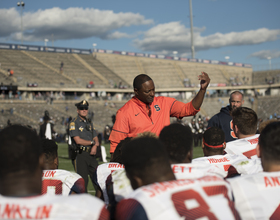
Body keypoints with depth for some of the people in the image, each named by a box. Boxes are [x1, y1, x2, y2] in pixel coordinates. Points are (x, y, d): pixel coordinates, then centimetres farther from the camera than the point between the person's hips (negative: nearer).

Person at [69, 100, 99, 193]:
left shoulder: (89, 123, 19)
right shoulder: (74, 123, -2)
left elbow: (96, 138, 16)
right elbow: (78, 140, -11)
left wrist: (95, 146, -7)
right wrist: (92, 142, -1)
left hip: (91, 154, 6)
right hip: (80, 154, -6)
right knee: (83, 180, -5)